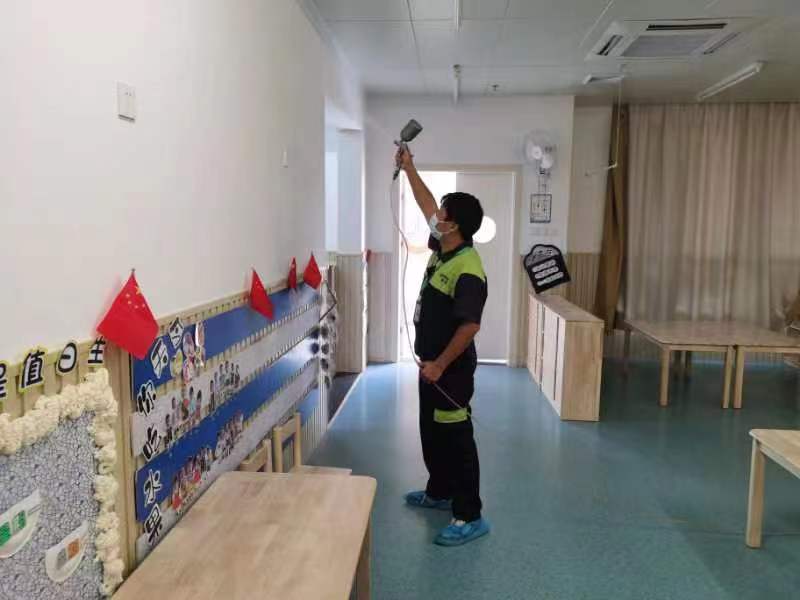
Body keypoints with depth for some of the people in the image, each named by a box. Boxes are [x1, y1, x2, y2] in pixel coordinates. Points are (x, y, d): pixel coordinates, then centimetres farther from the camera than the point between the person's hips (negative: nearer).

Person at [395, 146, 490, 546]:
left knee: (455, 437, -2)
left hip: (451, 368, -10)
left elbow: (470, 325, -27)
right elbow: (427, 205, 18)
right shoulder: (442, 249, 3)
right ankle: (439, 492, 39)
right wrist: (409, 169, 19)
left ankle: (470, 517, 9)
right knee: (431, 431, 21)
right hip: (431, 362, 10)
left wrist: (440, 365, -23)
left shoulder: (468, 271, -25)